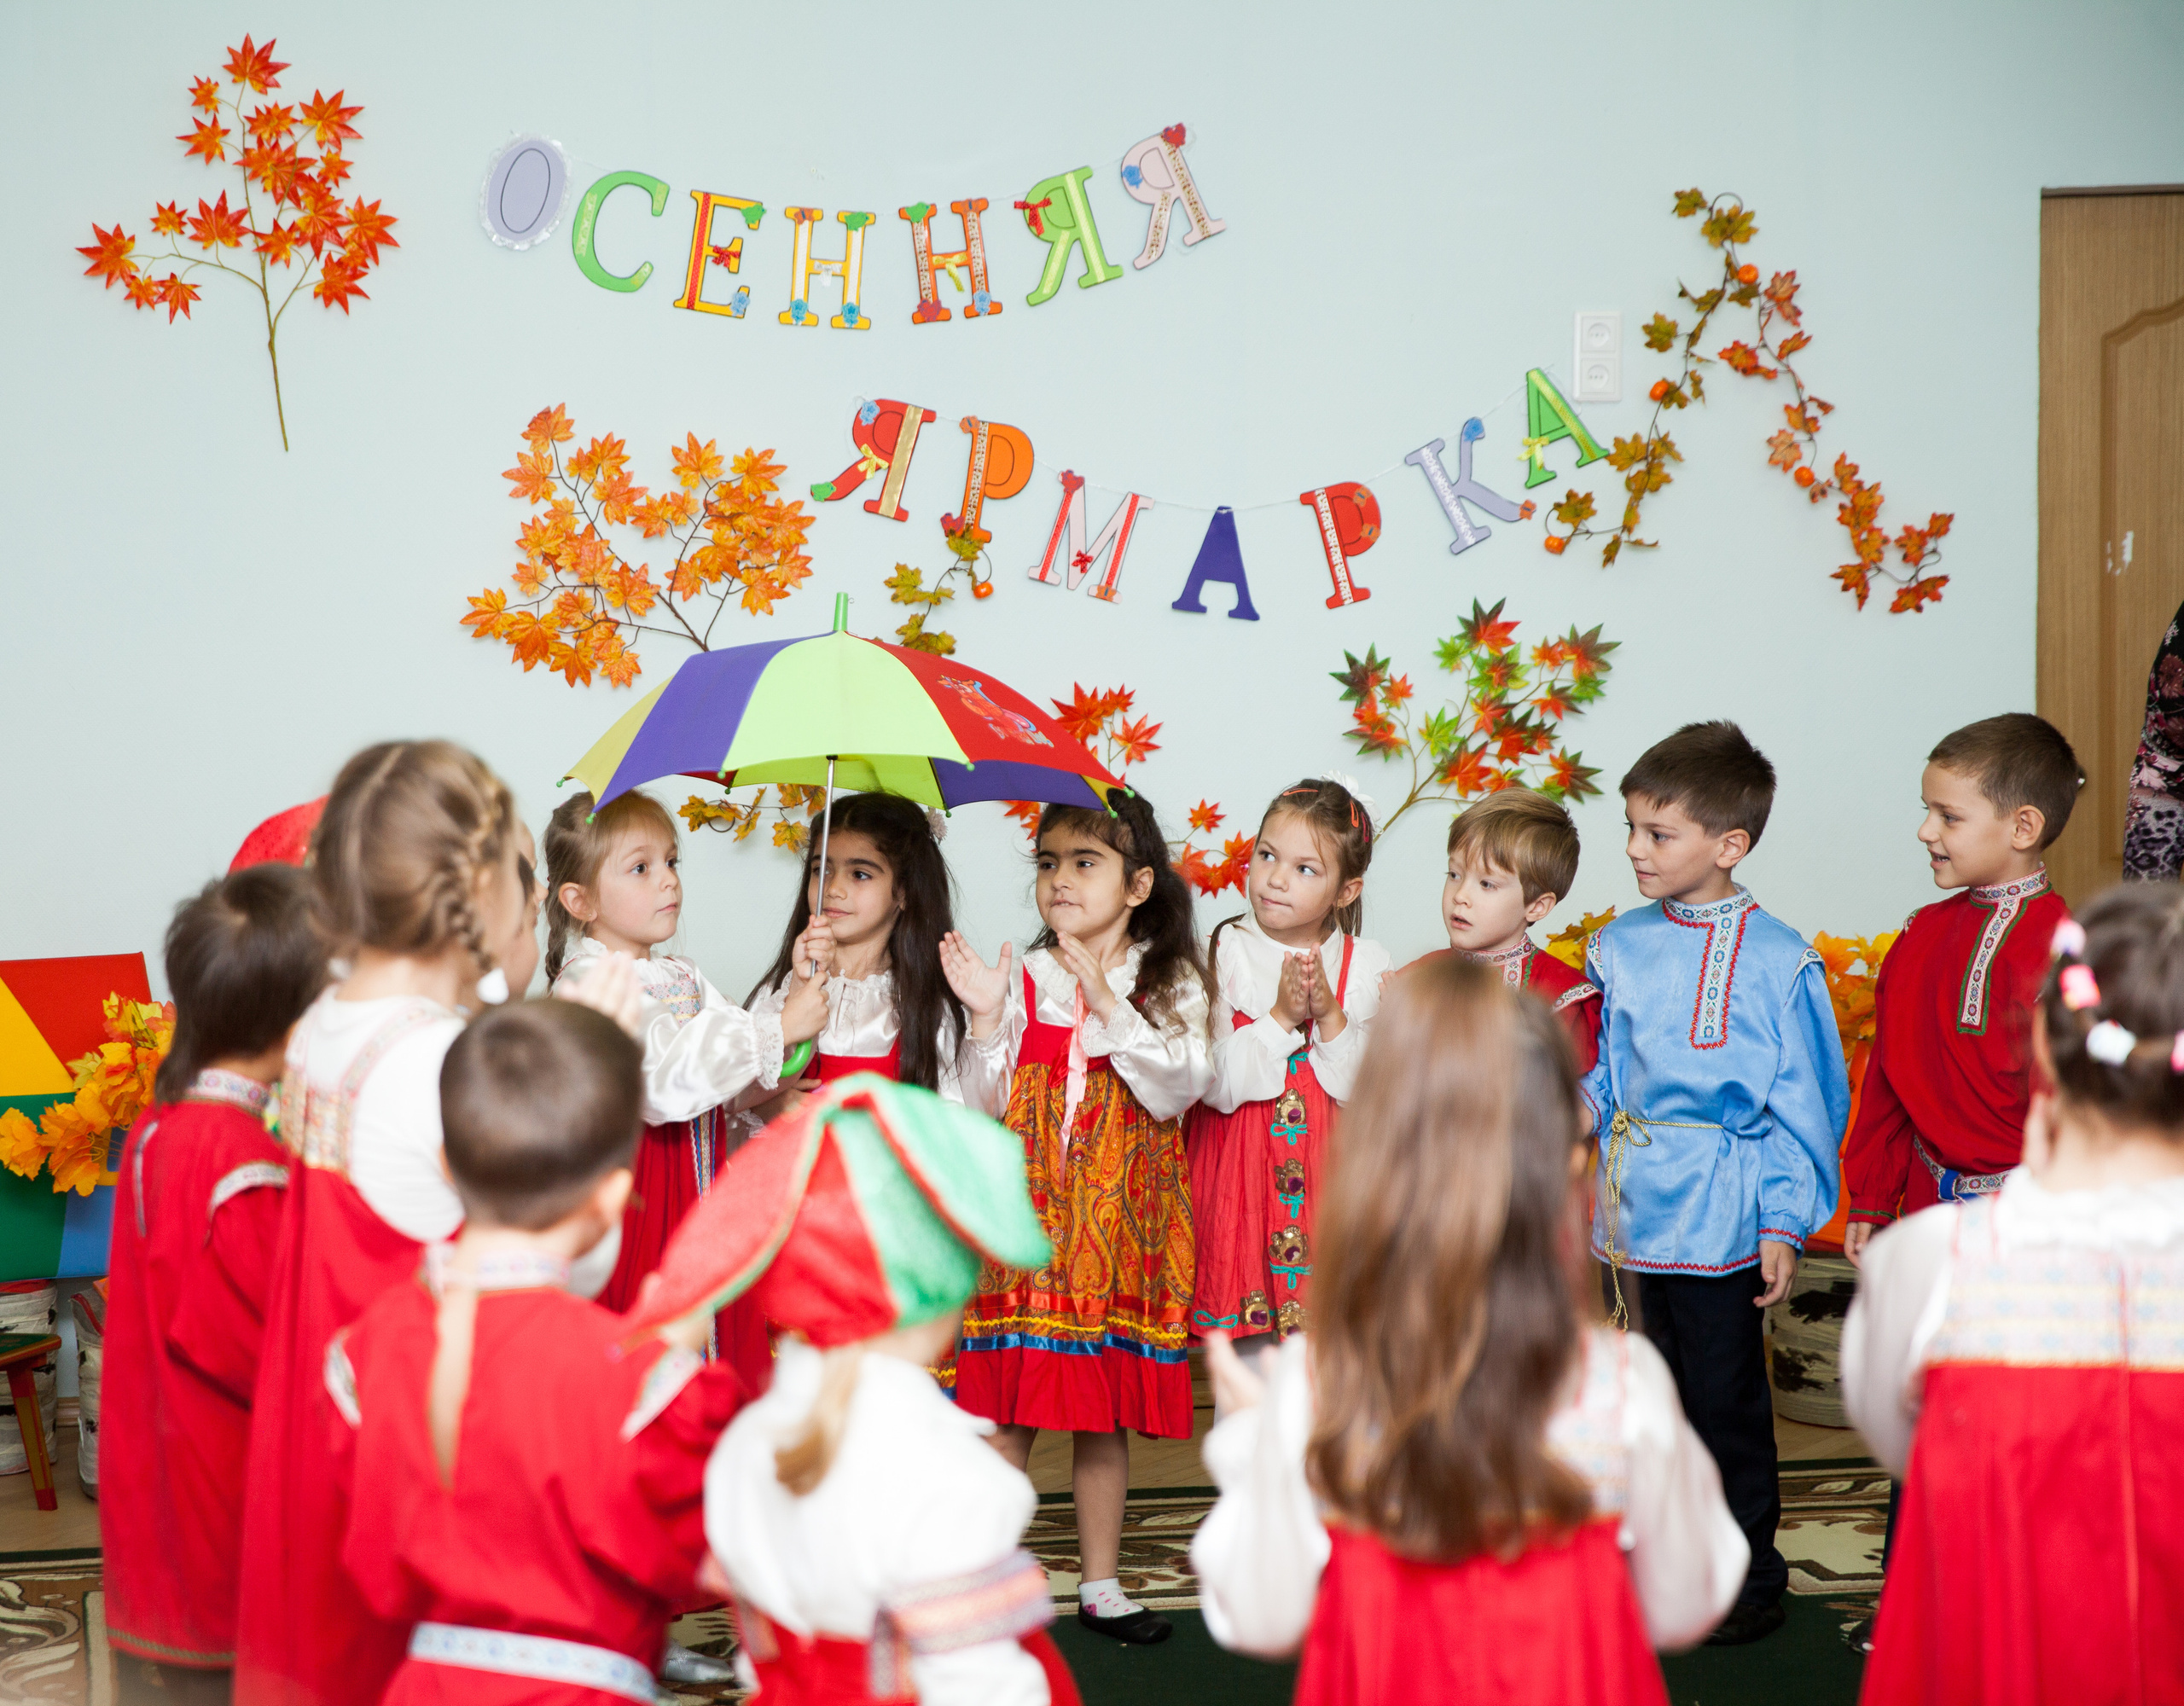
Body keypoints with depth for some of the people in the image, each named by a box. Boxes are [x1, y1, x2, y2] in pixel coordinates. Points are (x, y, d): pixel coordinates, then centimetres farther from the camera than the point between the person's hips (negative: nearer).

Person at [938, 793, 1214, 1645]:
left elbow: (1177, 1093, -11)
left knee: (1106, 1416, 8)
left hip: (1120, 1223, 0)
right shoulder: (1023, 979, 2)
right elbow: (982, 1110, 1)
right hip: (1027, 1218, 0)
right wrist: (988, 1021, -13)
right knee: (1006, 1409, 0)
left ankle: (1102, 1584, 21)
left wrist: (1110, 1007, -18)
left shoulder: (1169, 984, 3)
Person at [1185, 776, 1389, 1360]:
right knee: (1250, 1352, -1)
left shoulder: (1367, 965, 2)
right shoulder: (1223, 955, -2)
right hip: (1242, 1173, -1)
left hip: (1332, 1174, 1)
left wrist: (1331, 1016, -16)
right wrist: (1281, 1018, -18)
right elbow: (1218, 1086, -10)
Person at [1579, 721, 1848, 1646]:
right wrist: (1578, 1099, -2)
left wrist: (1783, 1223, -10)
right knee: (1671, 1389, 16)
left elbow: (1803, 1101, -7)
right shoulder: (1621, 946, 6)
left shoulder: (1775, 960, -10)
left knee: (1728, 1400, 2)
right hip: (1639, 1205, 6)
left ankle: (1750, 1576, 16)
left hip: (1719, 1213, -6)